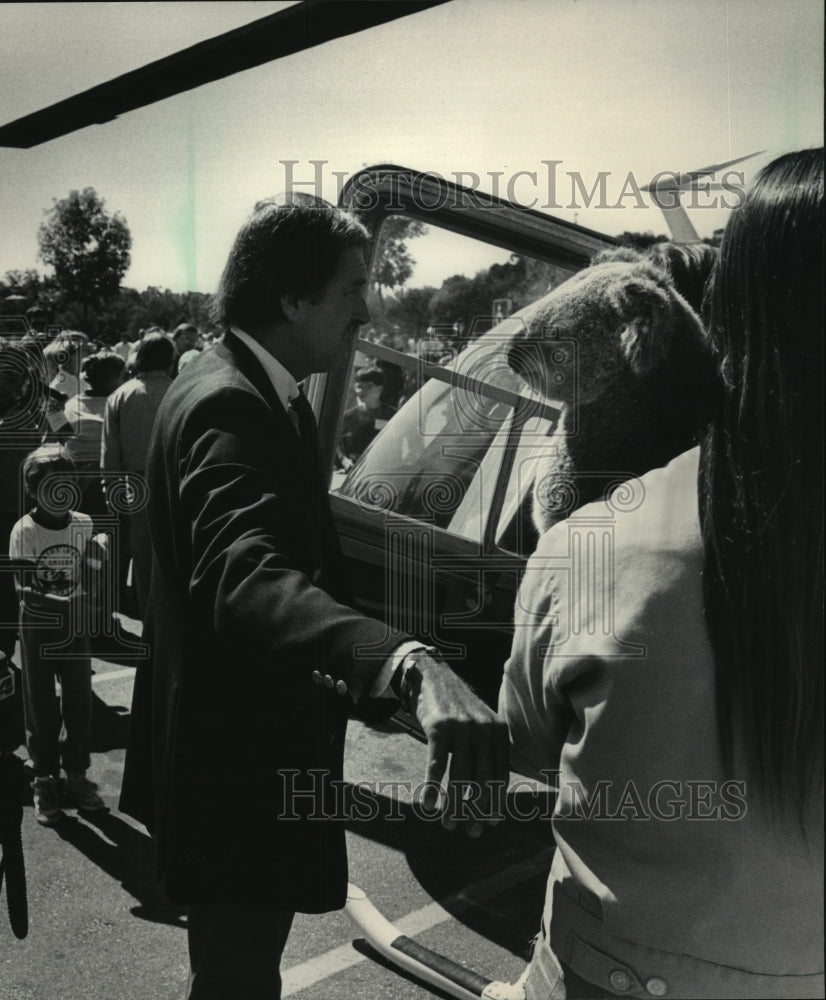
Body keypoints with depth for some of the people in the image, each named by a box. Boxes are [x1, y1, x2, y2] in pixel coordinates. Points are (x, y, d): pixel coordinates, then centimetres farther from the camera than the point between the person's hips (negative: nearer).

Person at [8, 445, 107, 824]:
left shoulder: (83, 524, -5)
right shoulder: (24, 531, -15)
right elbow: (22, 590, -18)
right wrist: (59, 601, -32)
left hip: (75, 626, 3)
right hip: (38, 629, -3)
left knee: (80, 704, 8)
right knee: (41, 708, 7)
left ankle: (77, 775, 24)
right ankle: (44, 781, 22)